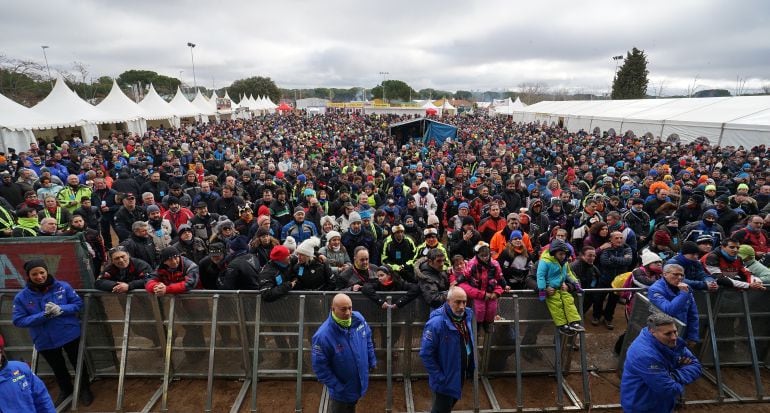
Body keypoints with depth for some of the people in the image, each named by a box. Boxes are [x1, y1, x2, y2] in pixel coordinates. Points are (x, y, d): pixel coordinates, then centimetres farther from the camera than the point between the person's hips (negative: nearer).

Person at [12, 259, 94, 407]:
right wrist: (43, 315, -26)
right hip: (45, 341, 2)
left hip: (70, 335, -1)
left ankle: (85, 389, 39)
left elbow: (78, 303, -9)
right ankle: (65, 391, 48)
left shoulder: (63, 287, -15)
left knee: (78, 364, 17)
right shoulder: (21, 297, -12)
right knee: (58, 369, 23)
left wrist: (61, 309, -28)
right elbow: (19, 321, -11)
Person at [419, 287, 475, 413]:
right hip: (445, 379, -7)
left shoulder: (467, 315, -7)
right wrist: (439, 377, -23)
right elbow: (425, 354, -26)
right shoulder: (436, 323, -31)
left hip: (461, 375, 7)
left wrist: (471, 365, 10)